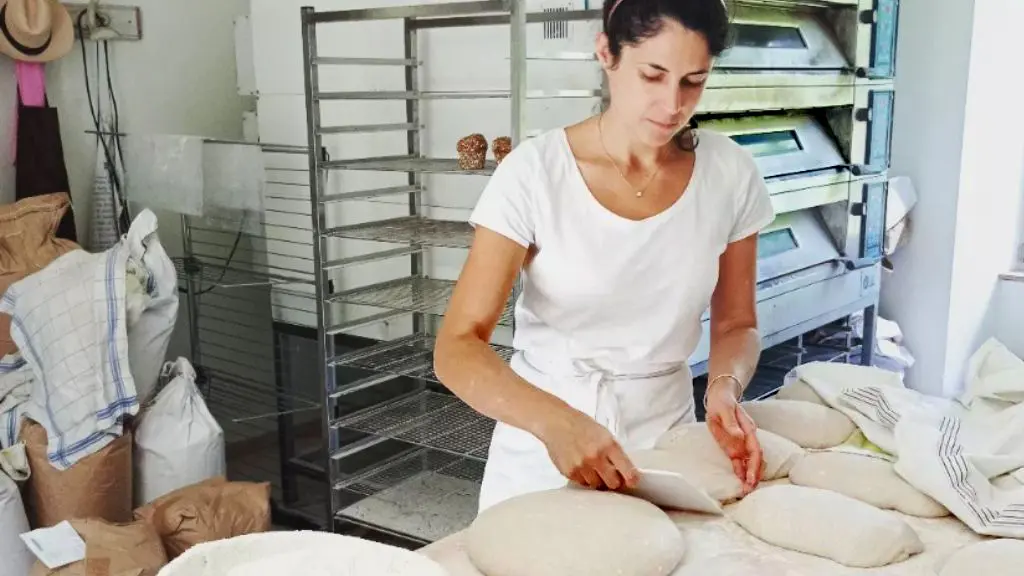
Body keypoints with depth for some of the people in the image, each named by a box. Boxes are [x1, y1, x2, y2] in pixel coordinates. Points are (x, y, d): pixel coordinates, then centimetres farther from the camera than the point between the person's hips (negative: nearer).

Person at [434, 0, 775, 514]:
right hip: (543, 457, -2)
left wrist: (724, 386, -18)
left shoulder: (729, 174, -9)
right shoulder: (535, 173, -18)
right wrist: (556, 421, -37)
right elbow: (457, 349, -21)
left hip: (666, 440, 3)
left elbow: (735, 324, 3)